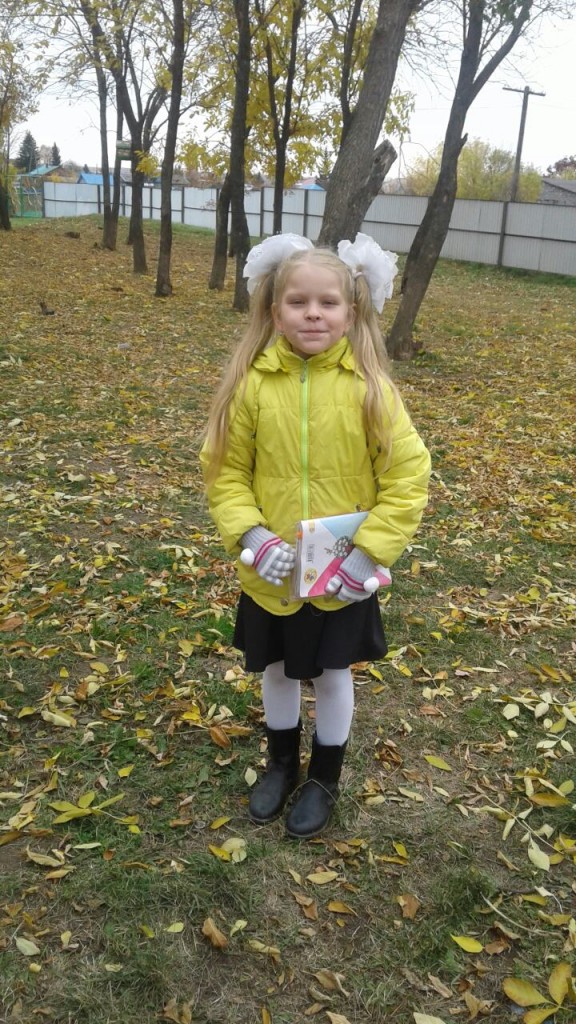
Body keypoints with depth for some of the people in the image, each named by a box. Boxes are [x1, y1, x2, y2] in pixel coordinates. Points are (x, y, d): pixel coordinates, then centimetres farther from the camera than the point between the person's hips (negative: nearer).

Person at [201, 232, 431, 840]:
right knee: (276, 671, 21)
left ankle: (325, 779, 43)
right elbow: (223, 471, -3)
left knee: (332, 675, 17)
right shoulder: (252, 384, -11)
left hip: (342, 579, -1)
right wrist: (250, 537, -17)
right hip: (269, 575, 2)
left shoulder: (368, 387, -13)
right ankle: (282, 762, 48)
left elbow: (409, 476, -10)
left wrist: (369, 552, -16)